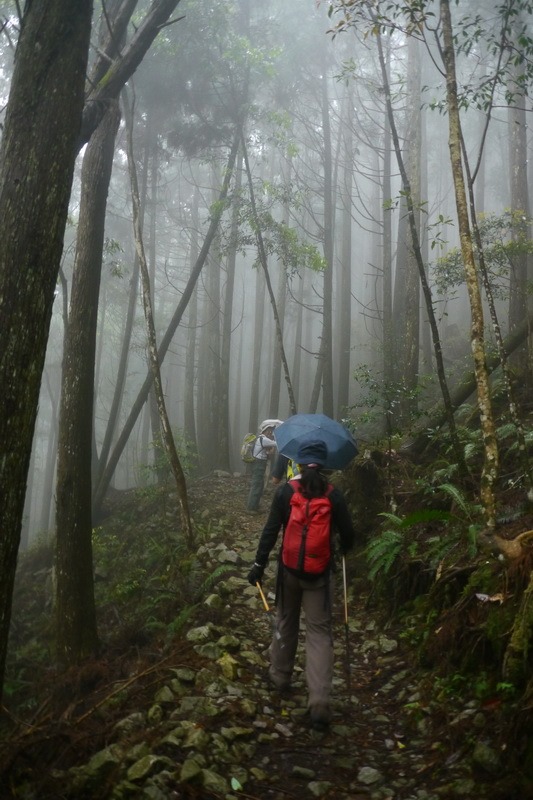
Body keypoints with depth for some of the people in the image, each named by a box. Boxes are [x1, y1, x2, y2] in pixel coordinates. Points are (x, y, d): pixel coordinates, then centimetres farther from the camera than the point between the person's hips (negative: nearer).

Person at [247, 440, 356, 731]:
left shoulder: (285, 491, -7)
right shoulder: (333, 495, -6)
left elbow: (271, 530, -9)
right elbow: (348, 534, 1)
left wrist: (259, 564, -4)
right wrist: (343, 549, 23)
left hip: (289, 567, 1)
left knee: (286, 622, 21)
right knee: (320, 631, 3)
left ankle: (280, 676, 38)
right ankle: (319, 701, -5)